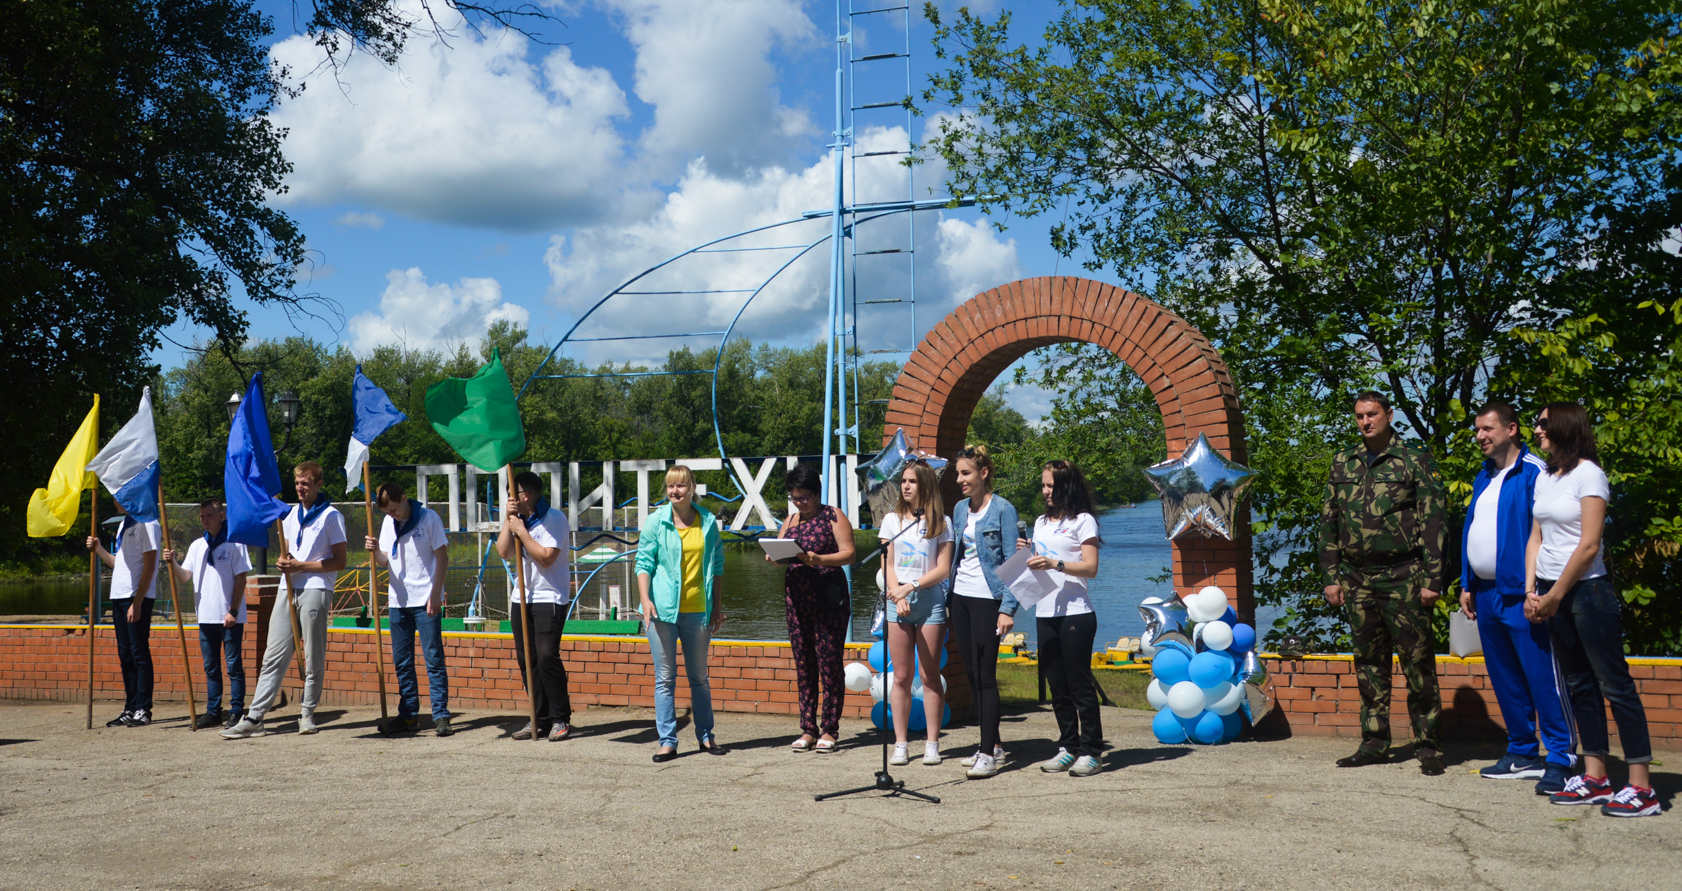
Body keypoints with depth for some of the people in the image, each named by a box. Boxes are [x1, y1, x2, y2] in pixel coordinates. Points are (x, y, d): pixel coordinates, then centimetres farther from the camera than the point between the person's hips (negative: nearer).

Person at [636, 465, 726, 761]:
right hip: (663, 609, -2)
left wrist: (717, 606, 10)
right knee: (665, 677, 2)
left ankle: (705, 735, 24)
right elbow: (644, 563, -1)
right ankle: (667, 741, 8)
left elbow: (717, 564, 12)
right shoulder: (656, 521, 0)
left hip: (697, 611, 2)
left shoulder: (708, 521, 6)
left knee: (699, 676, 12)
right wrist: (645, 600, -14)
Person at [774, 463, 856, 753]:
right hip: (797, 598, 5)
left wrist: (819, 559, -24)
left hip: (829, 598, -5)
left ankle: (829, 729, 2)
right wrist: (775, 557, -7)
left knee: (829, 662, -5)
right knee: (803, 663, 6)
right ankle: (808, 729, 12)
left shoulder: (833, 517, -1)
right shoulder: (791, 520, 15)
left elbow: (848, 554, -8)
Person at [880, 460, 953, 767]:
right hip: (897, 602, 2)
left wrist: (911, 587, -11)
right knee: (901, 676, 2)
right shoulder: (892, 520, 11)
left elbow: (943, 569, -1)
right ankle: (901, 743, 5)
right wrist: (898, 597, -7)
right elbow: (887, 565, 7)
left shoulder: (941, 522, 4)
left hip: (930, 601, -2)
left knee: (930, 676, 1)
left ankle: (932, 744, 6)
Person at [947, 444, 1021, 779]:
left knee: (985, 676, -7)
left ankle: (988, 754, -3)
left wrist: (1008, 608, -16)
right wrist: (947, 599, 11)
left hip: (987, 599, -7)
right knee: (971, 674, 10)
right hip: (960, 597, 7)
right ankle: (992, 744, 21)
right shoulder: (960, 509, 11)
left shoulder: (1002, 510, -8)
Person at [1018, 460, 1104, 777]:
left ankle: (1091, 751, 1)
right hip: (1045, 614, 7)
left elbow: (1090, 568, -10)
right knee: (1056, 684, 9)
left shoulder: (1083, 521, -2)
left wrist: (1056, 564, -21)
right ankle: (1068, 747, 17)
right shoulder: (1041, 522, 18)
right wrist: (1027, 553, 1)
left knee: (1079, 683, -5)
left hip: (1075, 614, -7)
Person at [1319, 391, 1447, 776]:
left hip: (1403, 578, -4)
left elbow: (1432, 522, -3)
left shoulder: (1414, 461, 0)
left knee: (1418, 663, -2)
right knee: (1368, 664, 9)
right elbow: (1329, 522, 15)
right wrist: (1331, 576, 9)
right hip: (1357, 580, 4)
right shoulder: (1343, 463, 13)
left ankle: (1427, 745, 5)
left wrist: (1432, 579, -9)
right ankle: (1374, 741, 17)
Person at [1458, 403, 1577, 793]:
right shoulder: (1483, 478, 17)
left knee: (1542, 676, -8)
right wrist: (1467, 585, 17)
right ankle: (1522, 753, 21)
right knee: (1504, 678, 12)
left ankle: (1560, 758, -3)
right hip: (1486, 594, 8)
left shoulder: (1533, 473, -9)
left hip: (1520, 595, -8)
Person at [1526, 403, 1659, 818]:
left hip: (1587, 589, -8)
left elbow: (1589, 545, -14)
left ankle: (1641, 786, -5)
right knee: (1579, 685, 10)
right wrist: (1531, 590, 2)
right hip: (1552, 593, 8)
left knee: (1614, 684, -6)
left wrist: (1555, 596, -12)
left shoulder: (1588, 474, -9)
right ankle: (1595, 778, 16)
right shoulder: (1545, 478, 12)